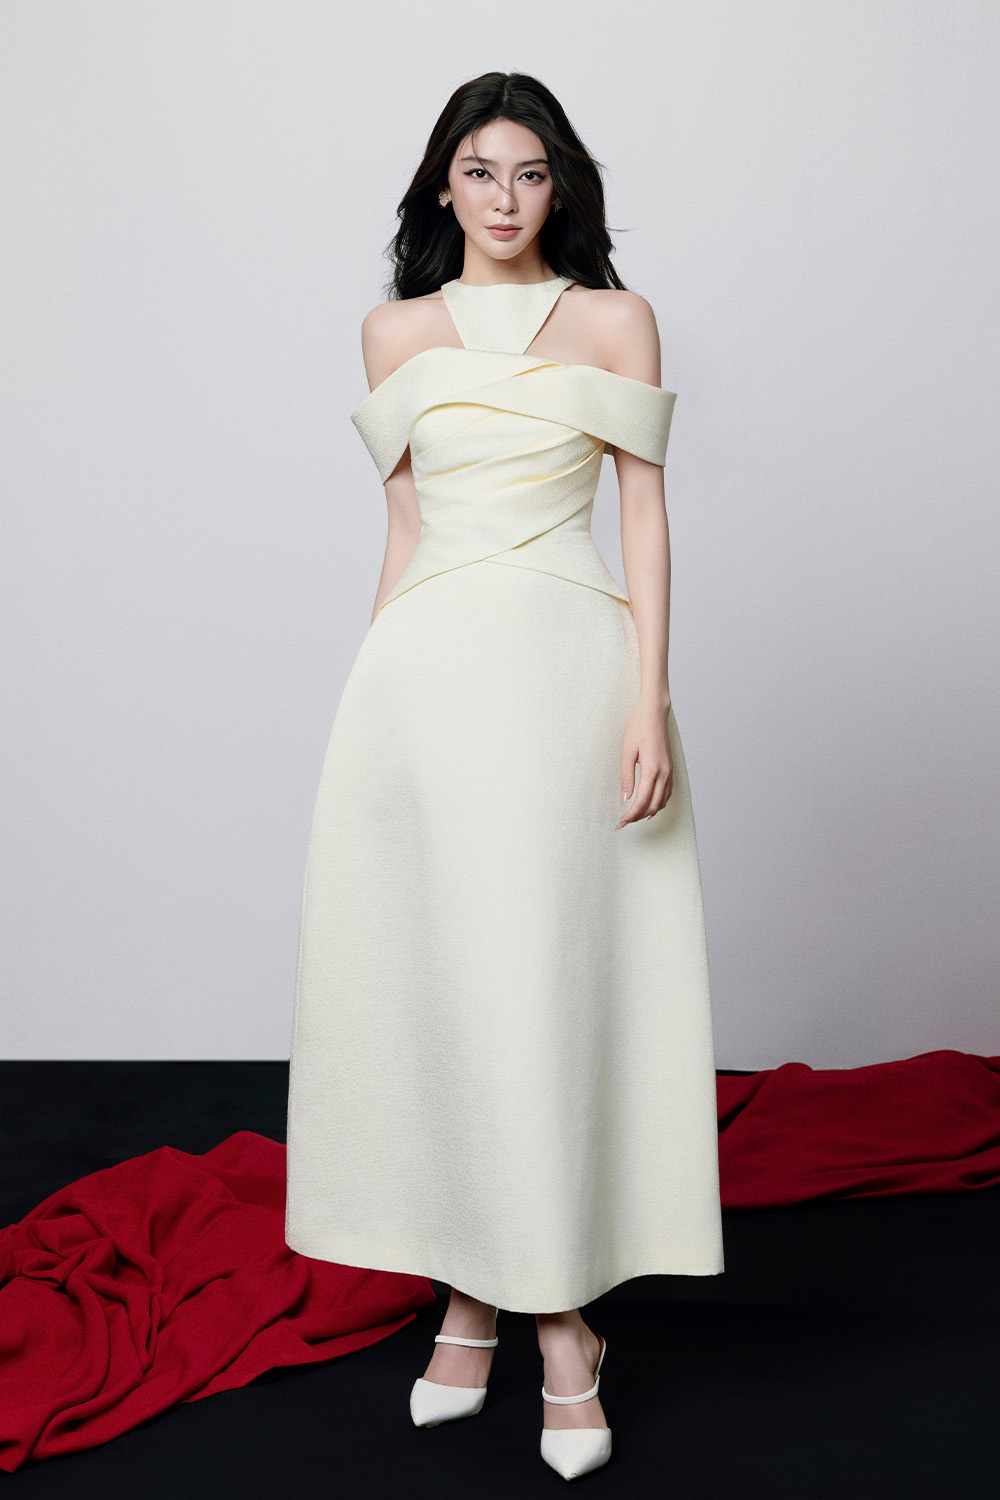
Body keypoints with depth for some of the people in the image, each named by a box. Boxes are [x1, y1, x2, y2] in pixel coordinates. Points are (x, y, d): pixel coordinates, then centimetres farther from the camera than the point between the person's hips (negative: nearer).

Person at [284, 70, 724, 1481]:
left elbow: (645, 513, 2)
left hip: (563, 665, -2)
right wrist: (383, 673, 11)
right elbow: (404, 522, 16)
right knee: (431, 969, 3)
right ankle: (467, 1297, 17)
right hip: (425, 674, 3)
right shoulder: (394, 332, 14)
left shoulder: (614, 320, 7)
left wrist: (650, 699, -8)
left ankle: (564, 1322, 9)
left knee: (556, 974, -2)